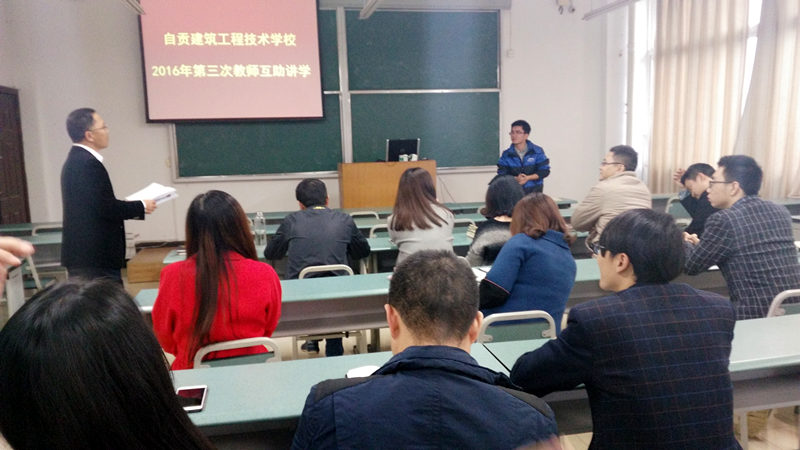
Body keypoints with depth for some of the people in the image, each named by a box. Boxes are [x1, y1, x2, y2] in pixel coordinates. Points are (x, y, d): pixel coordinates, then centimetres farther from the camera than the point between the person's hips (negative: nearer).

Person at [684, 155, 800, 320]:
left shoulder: (723, 220, -14)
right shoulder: (781, 212, 9)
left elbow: (690, 266, -1)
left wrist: (685, 243, 18)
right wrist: (703, 245, 23)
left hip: (756, 317, -7)